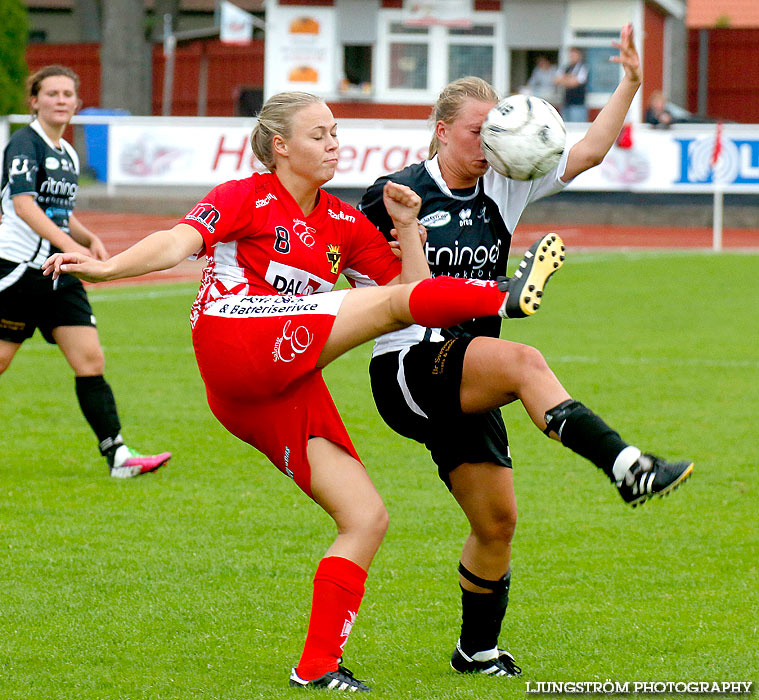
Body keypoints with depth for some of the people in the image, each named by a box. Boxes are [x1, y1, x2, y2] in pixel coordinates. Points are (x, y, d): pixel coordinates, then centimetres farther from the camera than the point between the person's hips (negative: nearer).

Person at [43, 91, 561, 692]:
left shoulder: (346, 225, 21)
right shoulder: (247, 198, 4)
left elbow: (414, 287, 19)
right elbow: (179, 242, -12)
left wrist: (408, 229, 5)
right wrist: (104, 268, -29)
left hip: (287, 393, 7)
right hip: (236, 347, -7)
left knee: (367, 519, -1)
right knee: (390, 301, -19)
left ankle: (319, 666, 1)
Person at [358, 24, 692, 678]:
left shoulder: (504, 188, 8)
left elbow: (587, 152, 6)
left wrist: (630, 84, -1)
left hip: (468, 384, 6)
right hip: (407, 368, -6)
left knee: (497, 521, 3)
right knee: (523, 360, -33)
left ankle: (478, 649, 22)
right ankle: (627, 467, -46)